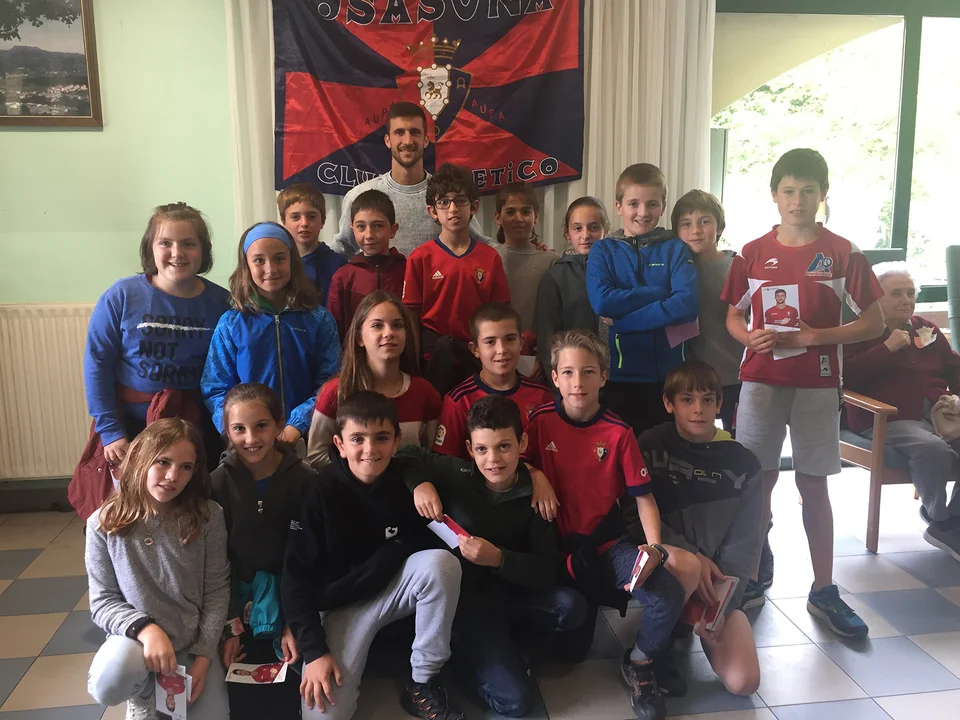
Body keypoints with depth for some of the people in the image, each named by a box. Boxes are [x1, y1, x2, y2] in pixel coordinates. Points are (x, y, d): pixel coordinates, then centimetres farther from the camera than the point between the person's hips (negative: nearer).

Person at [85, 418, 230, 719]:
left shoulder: (208, 516, -10)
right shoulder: (104, 524, -9)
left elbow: (217, 591, -5)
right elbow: (102, 602, -7)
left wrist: (203, 655, -12)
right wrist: (144, 629, -26)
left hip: (194, 643, 1)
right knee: (108, 686, -33)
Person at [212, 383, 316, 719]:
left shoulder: (303, 480, -13)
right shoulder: (218, 483, -9)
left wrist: (295, 623, -13)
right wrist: (230, 625, -12)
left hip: (286, 590, -1)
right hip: (236, 591, 1)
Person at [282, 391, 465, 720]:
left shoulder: (408, 481, -13)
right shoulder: (322, 493, -16)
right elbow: (297, 575, -14)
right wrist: (314, 651, -19)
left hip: (396, 589, 3)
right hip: (342, 605, -2)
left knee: (442, 562, -29)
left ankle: (422, 685, -12)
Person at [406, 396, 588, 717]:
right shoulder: (455, 475, -12)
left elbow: (548, 570, -13)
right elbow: (406, 456, 0)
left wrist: (498, 558, -29)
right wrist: (419, 483, -21)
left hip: (511, 593, 3)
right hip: (465, 598, -3)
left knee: (572, 606, -25)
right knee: (514, 699, -18)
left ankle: (499, 638, 2)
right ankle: (467, 649, 12)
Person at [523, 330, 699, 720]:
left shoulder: (618, 433, -9)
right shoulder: (541, 421, -9)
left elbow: (643, 497, -7)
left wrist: (654, 547, -19)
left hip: (607, 541, 0)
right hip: (559, 545, 0)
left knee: (668, 595, -26)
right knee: (573, 650, -1)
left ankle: (639, 664, 5)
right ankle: (582, 606, 35)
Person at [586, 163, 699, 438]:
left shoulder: (675, 249, 5)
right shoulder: (603, 250, 6)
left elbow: (688, 304, -12)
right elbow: (601, 302, -12)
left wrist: (622, 320, -15)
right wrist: (661, 292, -10)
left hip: (669, 375, 1)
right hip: (618, 376, 0)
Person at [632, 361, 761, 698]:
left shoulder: (743, 463, -2)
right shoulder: (651, 447, -6)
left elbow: (744, 545, -3)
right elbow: (636, 518, -11)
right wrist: (691, 556, -22)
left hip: (719, 581, 2)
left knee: (744, 682, -14)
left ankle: (706, 622, 18)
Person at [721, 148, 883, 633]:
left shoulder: (842, 254, -1)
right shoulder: (753, 254, 3)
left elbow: (874, 323, -1)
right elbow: (733, 316, 10)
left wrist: (815, 336, -14)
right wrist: (750, 337, -12)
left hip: (817, 384, -1)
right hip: (761, 379, 1)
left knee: (813, 484, 6)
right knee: (759, 480, 7)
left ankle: (824, 590, 19)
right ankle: (755, 575, 24)